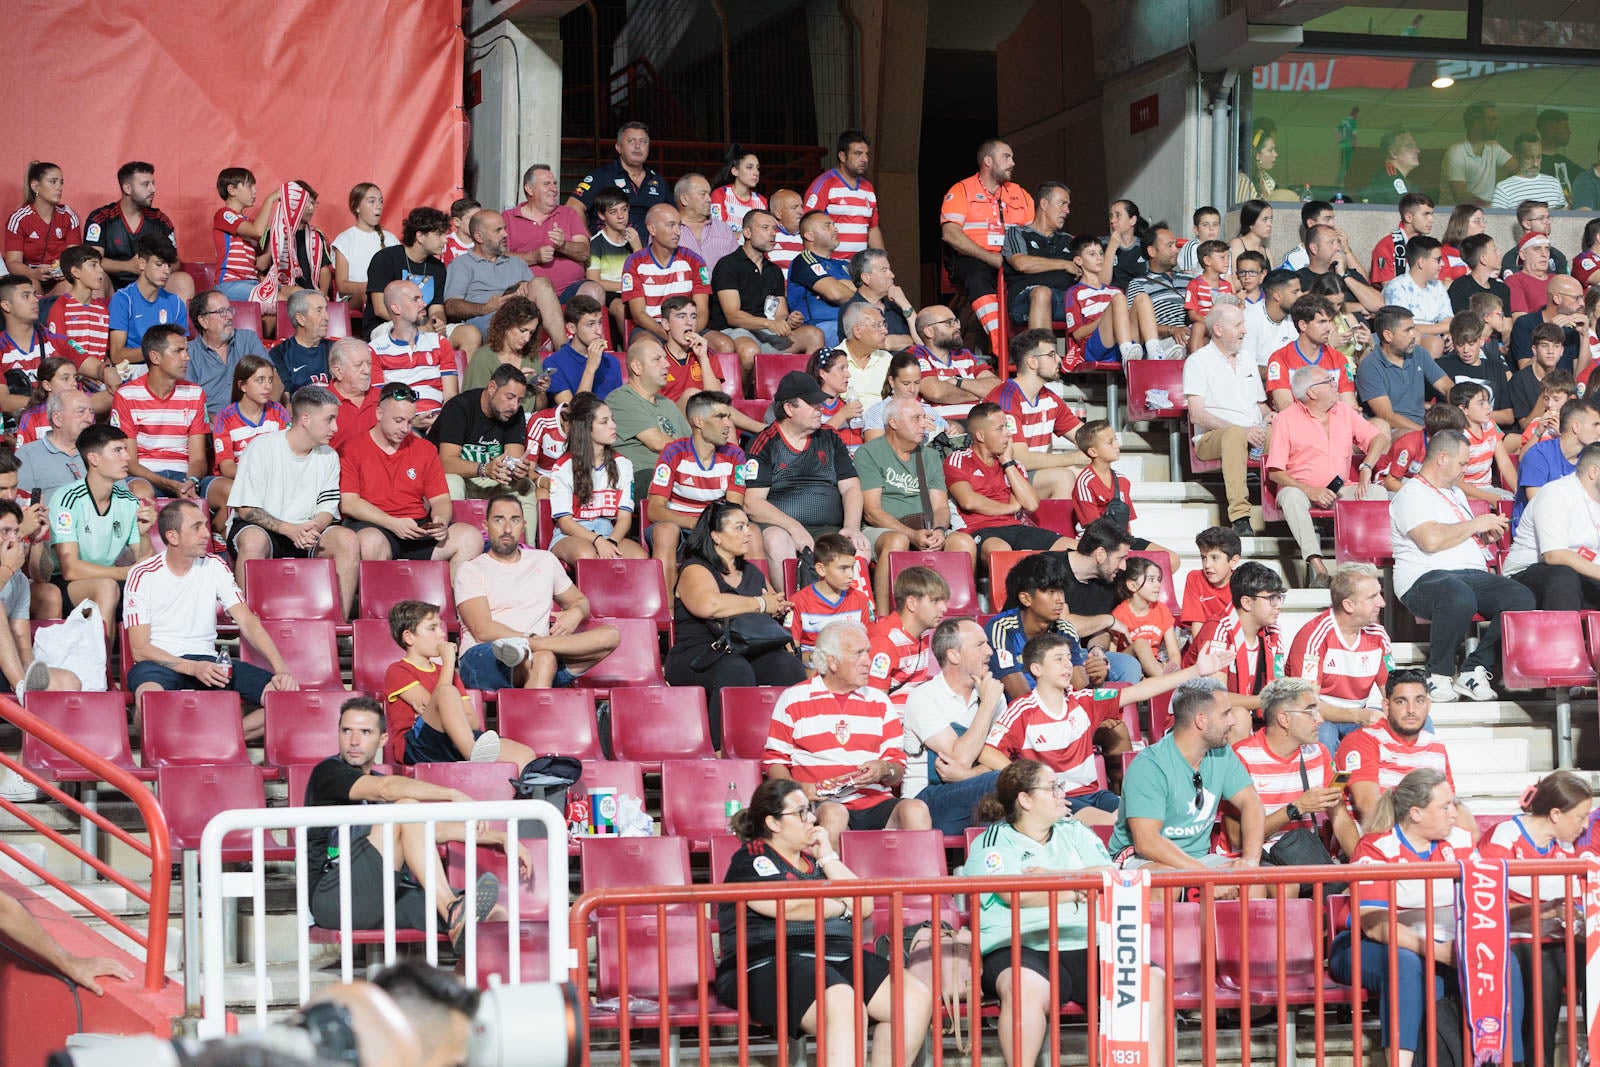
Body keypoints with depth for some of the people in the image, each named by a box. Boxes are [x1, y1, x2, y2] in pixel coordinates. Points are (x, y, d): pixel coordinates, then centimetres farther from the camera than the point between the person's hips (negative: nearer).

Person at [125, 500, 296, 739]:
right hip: (160, 662, -4)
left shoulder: (214, 567, 8)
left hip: (207, 660, 4)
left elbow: (247, 622, 2)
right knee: (149, 695, -42)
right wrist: (193, 668, -22)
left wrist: (281, 669, -14)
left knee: (284, 691, -20)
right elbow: (139, 649, -8)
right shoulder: (143, 575, -3)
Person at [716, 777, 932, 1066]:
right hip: (772, 963, -8)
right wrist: (841, 906, 4)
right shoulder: (750, 861, 4)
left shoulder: (815, 859, 26)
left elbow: (864, 906, 17)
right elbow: (791, 906, -13)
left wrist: (828, 857, 10)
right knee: (843, 1004, -38)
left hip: (840, 957, 8)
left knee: (917, 997, -16)